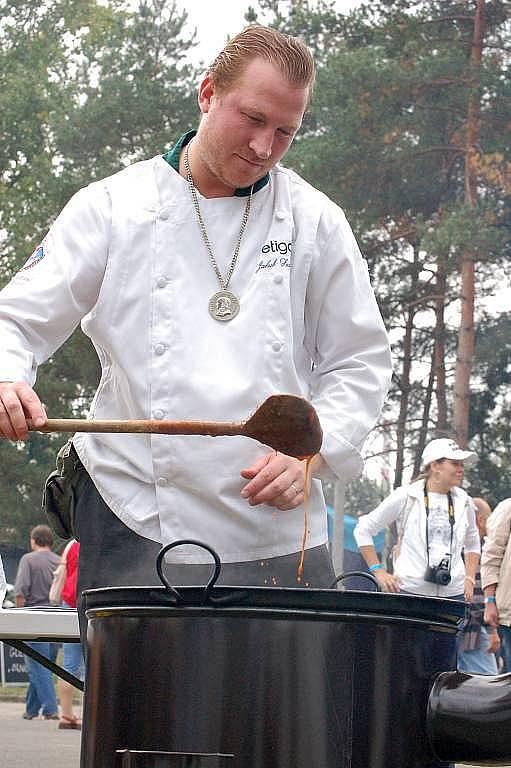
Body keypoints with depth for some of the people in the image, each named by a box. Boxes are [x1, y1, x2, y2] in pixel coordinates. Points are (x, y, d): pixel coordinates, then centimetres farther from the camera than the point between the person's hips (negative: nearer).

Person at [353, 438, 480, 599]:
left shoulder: (463, 501, 10)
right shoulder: (405, 496, -1)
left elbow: (472, 545, 27)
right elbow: (363, 530, 4)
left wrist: (469, 579, 12)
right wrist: (378, 572, -1)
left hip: (453, 593, 3)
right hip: (410, 591, -3)